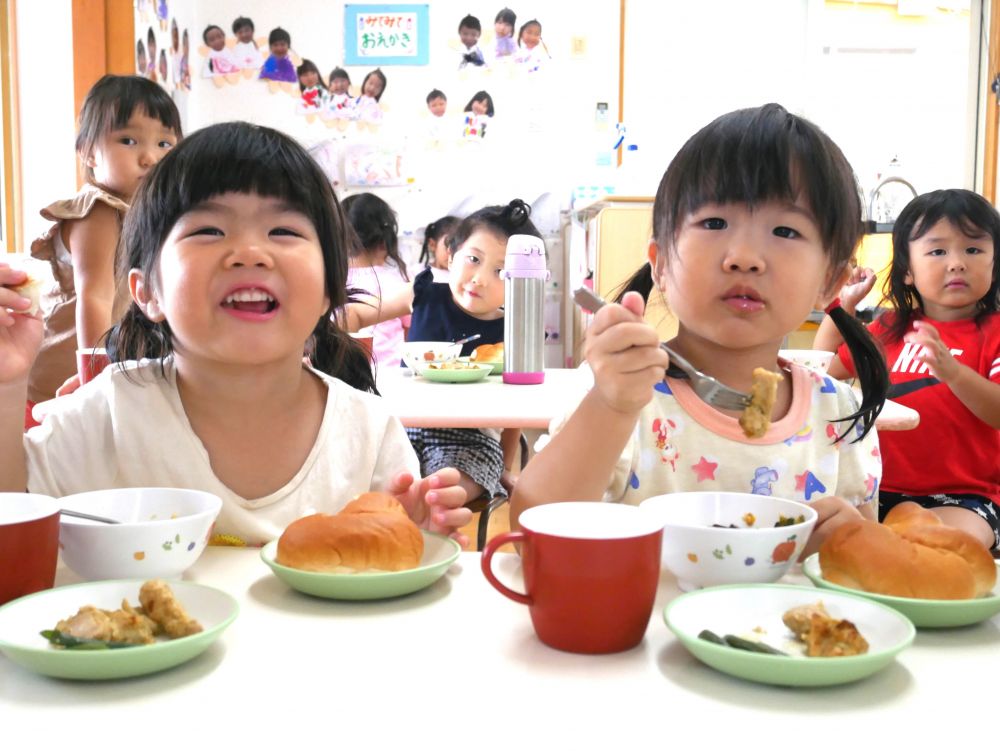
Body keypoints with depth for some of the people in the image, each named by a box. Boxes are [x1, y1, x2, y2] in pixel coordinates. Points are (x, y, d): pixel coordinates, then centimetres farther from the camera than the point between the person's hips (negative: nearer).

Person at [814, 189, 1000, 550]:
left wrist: (952, 371, -33)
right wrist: (843, 304, 15)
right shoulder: (890, 329, 13)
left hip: (962, 496, -4)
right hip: (882, 489, 4)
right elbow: (826, 367, 24)